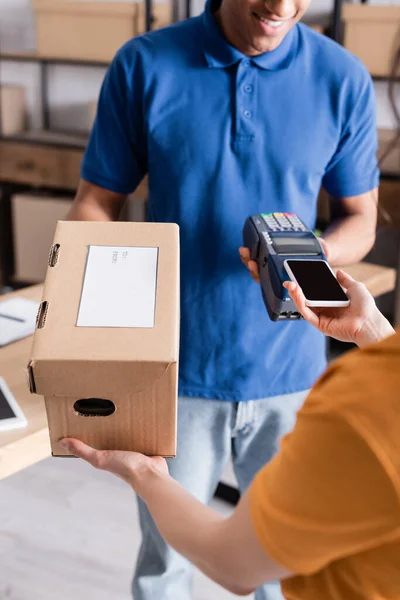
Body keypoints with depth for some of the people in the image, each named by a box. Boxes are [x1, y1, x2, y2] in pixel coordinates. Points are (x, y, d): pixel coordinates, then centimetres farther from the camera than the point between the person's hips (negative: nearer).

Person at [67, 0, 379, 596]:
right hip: (178, 368, 0)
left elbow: (360, 221, 3)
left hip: (289, 371, 1)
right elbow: (96, 202, -2)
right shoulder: (143, 65, -7)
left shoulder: (343, 79, -6)